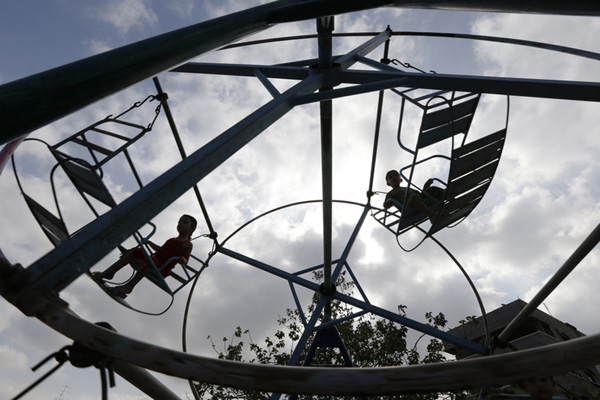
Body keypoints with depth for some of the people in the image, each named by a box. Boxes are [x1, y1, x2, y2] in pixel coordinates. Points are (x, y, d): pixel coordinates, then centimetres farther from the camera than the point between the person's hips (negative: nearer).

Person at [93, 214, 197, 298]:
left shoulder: (188, 244, 3)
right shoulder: (172, 240, 27)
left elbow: (186, 261, -3)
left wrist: (182, 260, -26)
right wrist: (148, 242, 40)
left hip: (163, 269, -9)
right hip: (154, 260, 9)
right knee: (135, 252, 2)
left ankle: (128, 286, -40)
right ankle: (109, 272, -3)